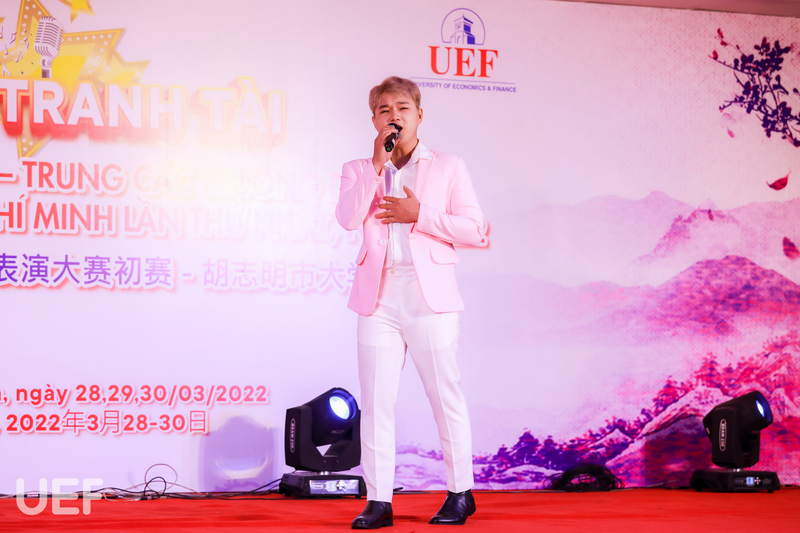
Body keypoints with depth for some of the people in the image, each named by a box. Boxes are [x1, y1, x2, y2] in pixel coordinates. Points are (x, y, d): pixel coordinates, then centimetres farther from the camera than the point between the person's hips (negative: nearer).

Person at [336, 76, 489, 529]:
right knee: (376, 401, 0)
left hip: (429, 294, -2)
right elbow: (348, 218, -5)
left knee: (446, 396, 2)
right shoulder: (359, 171, 14)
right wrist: (378, 164, -7)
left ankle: (461, 494, 13)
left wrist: (419, 214, -7)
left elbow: (474, 230, 1)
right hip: (378, 297, 2)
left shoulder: (448, 167, 10)